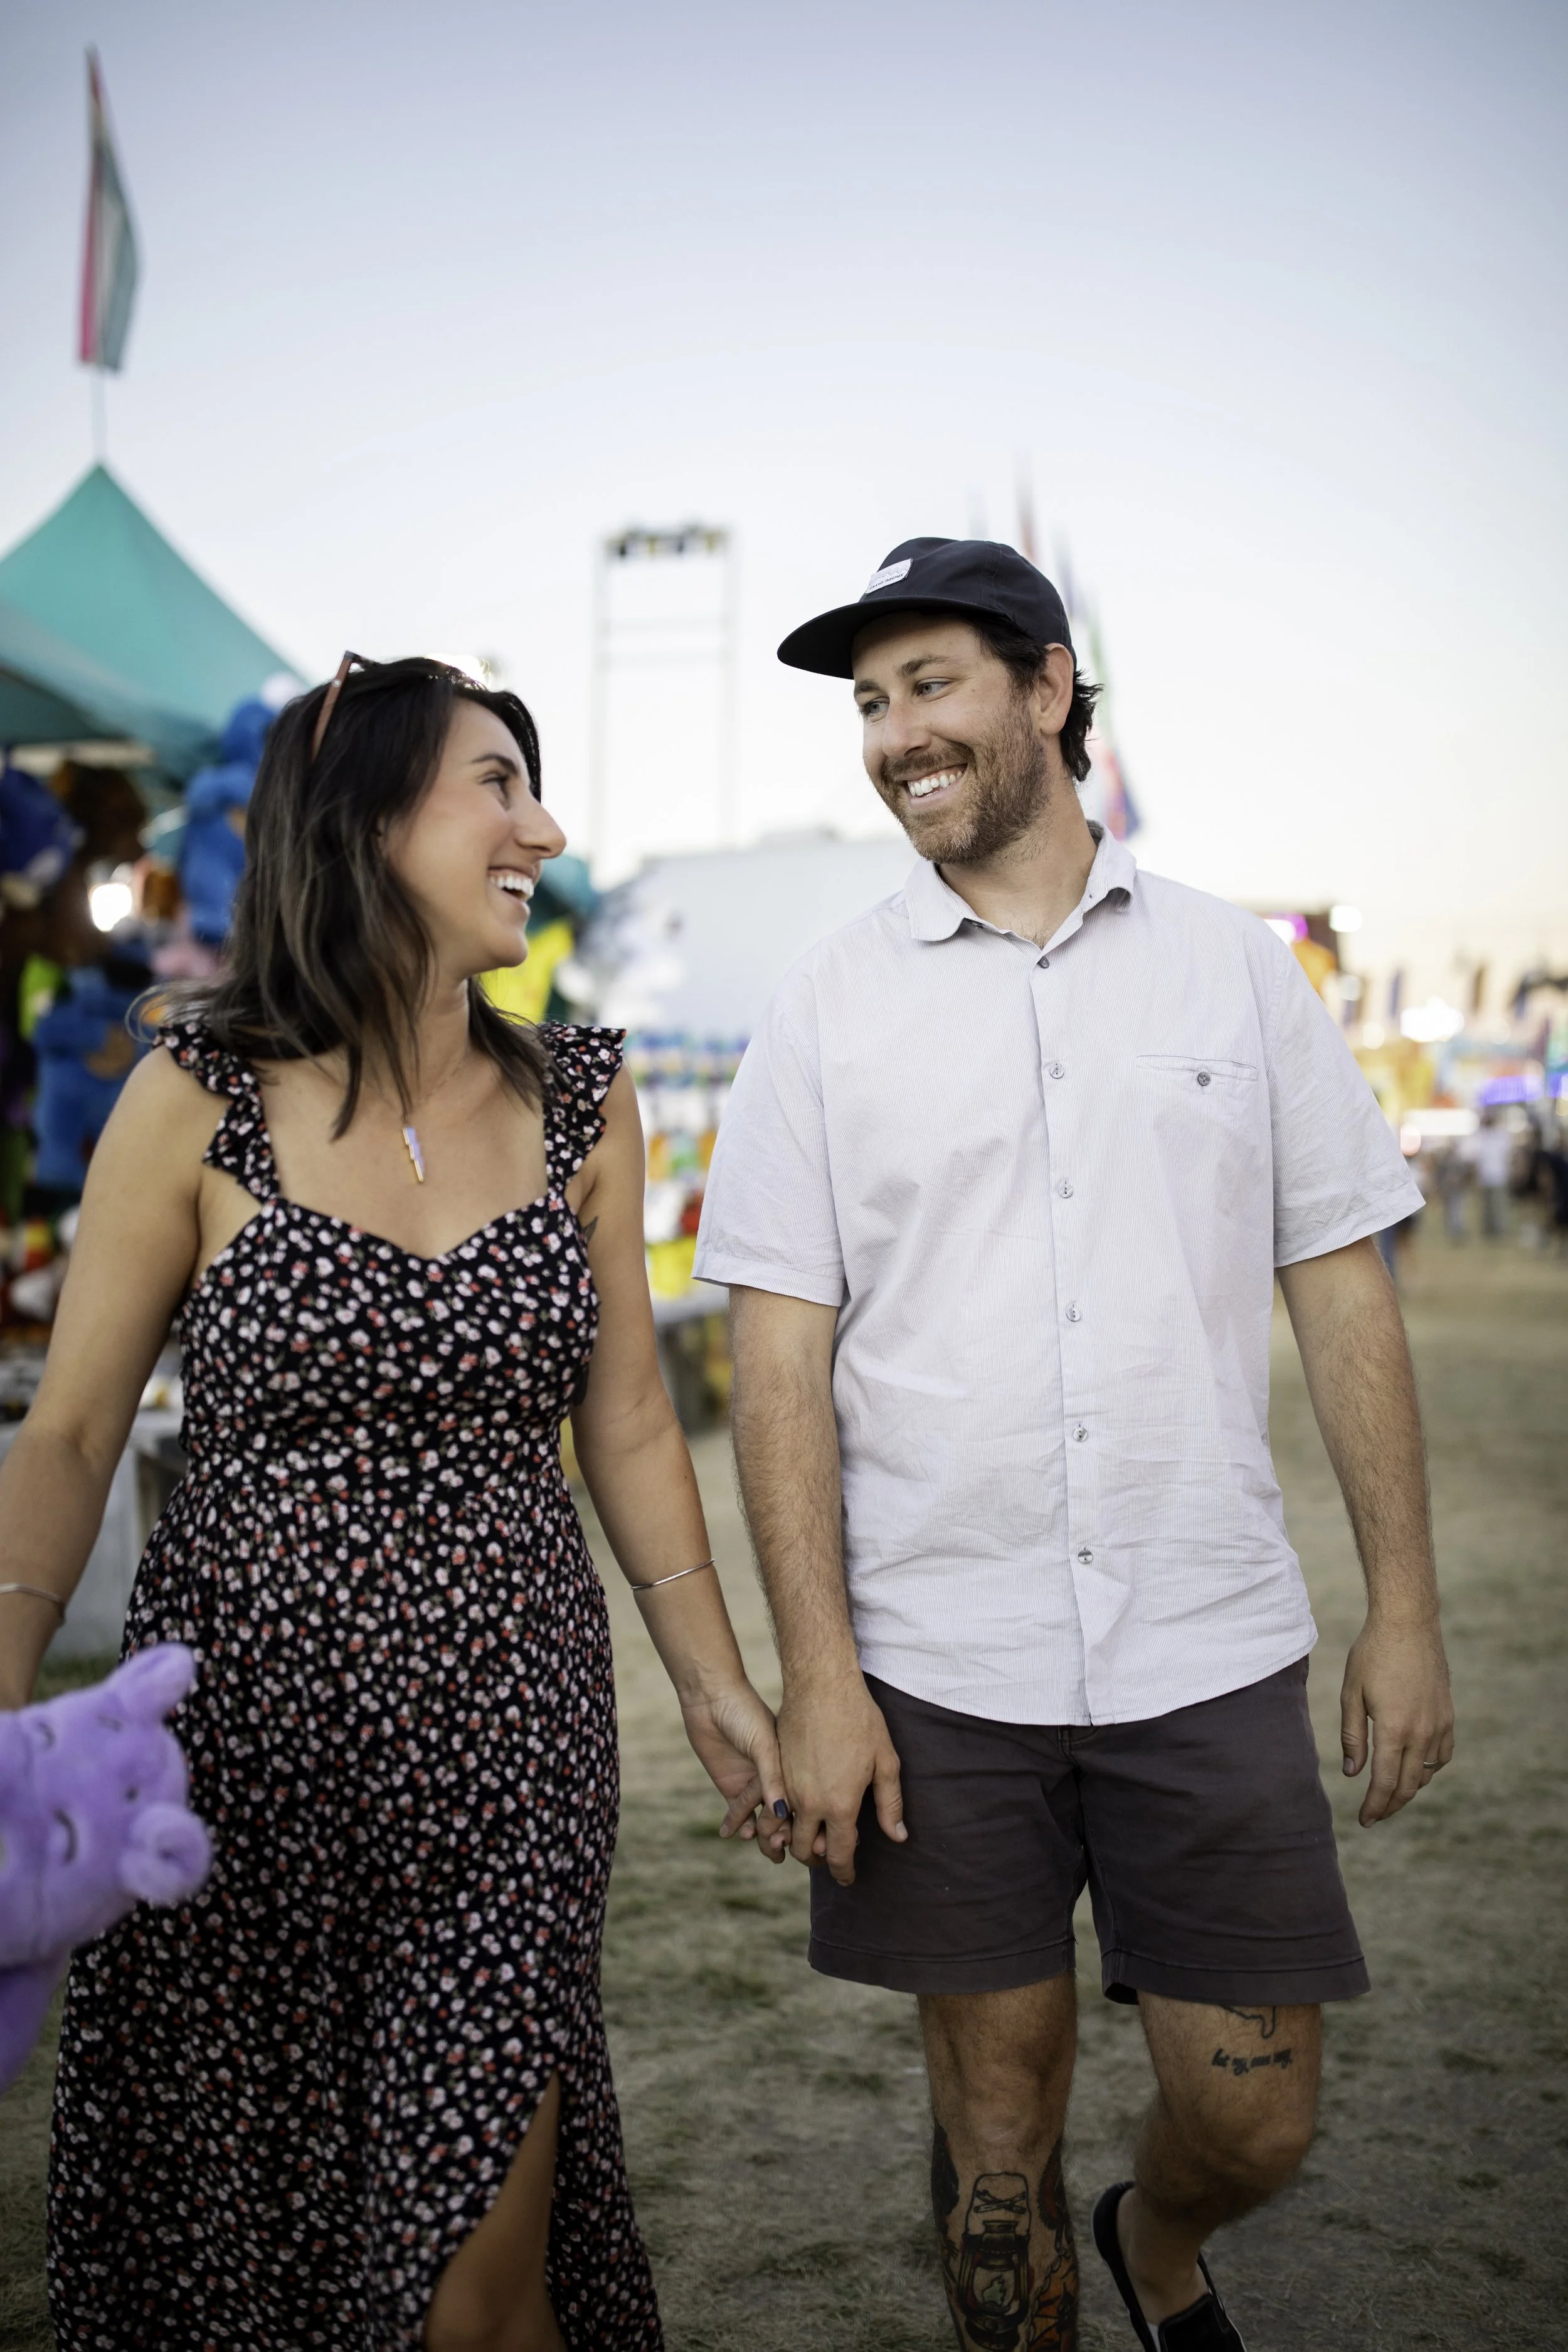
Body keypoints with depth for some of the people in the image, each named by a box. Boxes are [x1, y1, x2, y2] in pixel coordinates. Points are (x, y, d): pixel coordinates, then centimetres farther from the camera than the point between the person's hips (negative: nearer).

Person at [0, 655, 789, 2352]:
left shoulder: (579, 1101, 3)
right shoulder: (202, 1097, -6)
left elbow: (624, 1423, 9)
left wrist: (715, 1682, 10)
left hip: (507, 1743, 1)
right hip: (243, 1726, -1)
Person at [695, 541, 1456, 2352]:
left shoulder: (1237, 969, 4)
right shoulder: (828, 1009, 1)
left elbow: (1341, 1291, 6)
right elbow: (780, 1355, -3)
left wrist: (1406, 1607, 2)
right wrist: (817, 1677, -9)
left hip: (1211, 1655, 1)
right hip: (939, 1673, -1)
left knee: (1253, 2119, 9)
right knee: (997, 2126, 11)